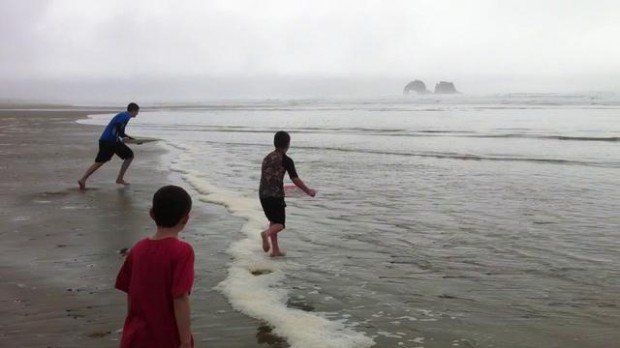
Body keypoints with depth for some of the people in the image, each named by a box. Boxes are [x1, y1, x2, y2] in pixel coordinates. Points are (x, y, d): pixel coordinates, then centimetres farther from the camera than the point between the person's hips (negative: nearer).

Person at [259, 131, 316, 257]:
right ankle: (266, 233, -27)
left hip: (262, 194, 6)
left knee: (273, 221, 19)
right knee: (280, 224, 3)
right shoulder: (286, 160, -7)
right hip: (276, 195, -6)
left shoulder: (267, 158, 13)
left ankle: (275, 250, 19)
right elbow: (296, 180, -8)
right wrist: (308, 191, 6)